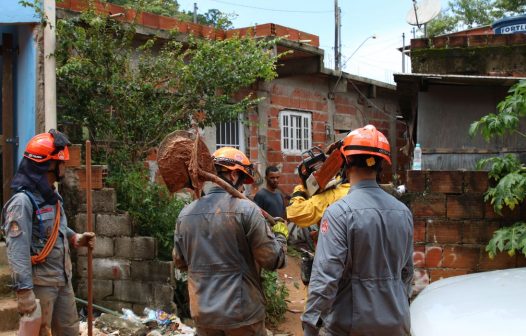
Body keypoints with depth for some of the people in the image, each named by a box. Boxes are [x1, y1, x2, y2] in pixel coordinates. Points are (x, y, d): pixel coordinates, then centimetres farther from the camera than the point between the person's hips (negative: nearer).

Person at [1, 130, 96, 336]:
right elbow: (17, 251, -25)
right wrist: (24, 291, -29)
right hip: (40, 283, -9)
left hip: (63, 279, 9)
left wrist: (76, 239, 4)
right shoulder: (23, 201, -20)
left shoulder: (53, 197, 9)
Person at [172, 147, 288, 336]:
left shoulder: (185, 214, 0)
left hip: (202, 314, 4)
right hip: (241, 313, -4)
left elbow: (180, 263, 13)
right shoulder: (246, 209, -14)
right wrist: (280, 235, 8)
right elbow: (273, 260, -10)